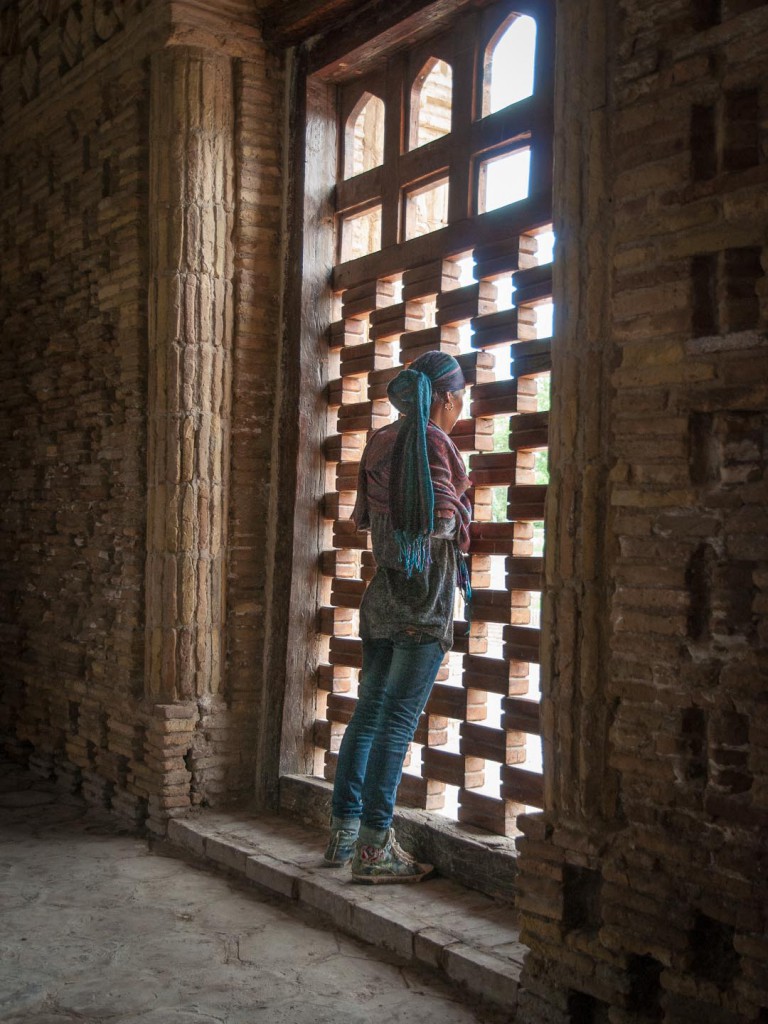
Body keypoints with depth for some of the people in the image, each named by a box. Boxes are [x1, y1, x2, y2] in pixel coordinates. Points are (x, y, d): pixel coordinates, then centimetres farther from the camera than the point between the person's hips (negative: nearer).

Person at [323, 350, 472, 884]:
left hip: (383, 593, 8)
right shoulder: (433, 441, -11)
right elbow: (442, 518, -19)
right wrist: (460, 518, 1)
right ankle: (374, 846, 0)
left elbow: (365, 515, 19)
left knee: (369, 711, 13)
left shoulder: (381, 441, 12)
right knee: (399, 718, -5)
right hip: (425, 596, -8)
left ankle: (343, 832, 19)